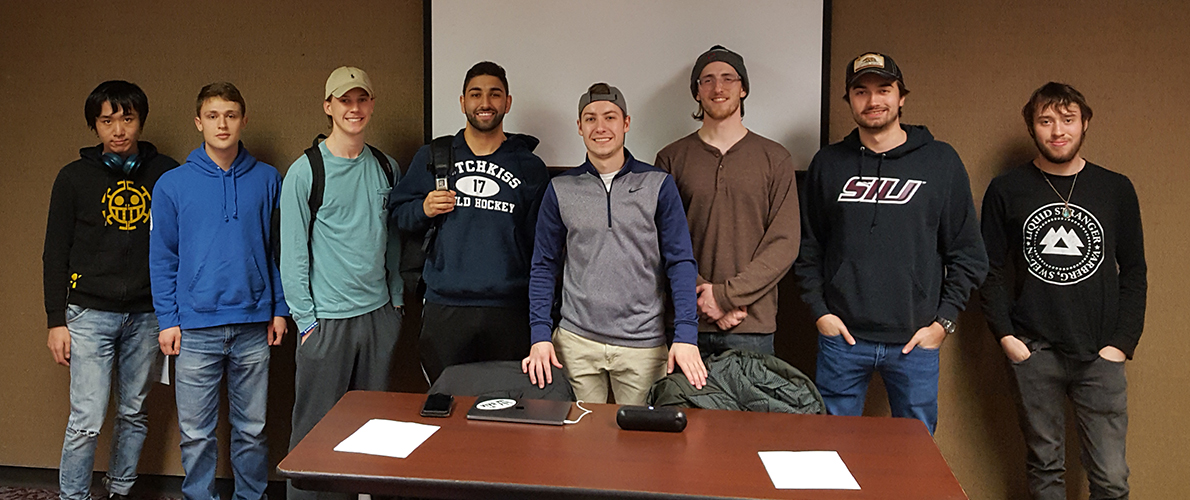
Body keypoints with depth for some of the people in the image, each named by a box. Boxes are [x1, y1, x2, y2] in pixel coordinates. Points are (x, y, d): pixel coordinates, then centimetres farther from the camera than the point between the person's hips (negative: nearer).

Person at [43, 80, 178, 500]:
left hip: (146, 314, 2)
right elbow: (55, 254, 4)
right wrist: (56, 321, -1)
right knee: (86, 422, -4)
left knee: (134, 415, 11)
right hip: (90, 314, -2)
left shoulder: (166, 173, 5)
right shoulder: (74, 177, 3)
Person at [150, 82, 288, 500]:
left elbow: (278, 249, 8)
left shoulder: (267, 180, 4)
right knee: (196, 434, 7)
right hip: (196, 329, -1)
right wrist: (168, 319, -3)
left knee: (252, 429, 11)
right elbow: (162, 258, 3)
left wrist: (279, 309, 4)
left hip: (254, 326, 1)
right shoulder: (172, 184, 1)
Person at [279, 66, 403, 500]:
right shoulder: (305, 171, -6)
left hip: (380, 315, 5)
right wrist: (305, 317, -10)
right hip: (327, 318, -5)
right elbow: (292, 252, -7)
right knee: (315, 427, 3)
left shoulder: (386, 168, 8)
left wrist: (396, 298, 10)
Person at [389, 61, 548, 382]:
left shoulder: (530, 167, 6)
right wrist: (424, 210, -8)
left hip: (508, 311, 0)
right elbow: (398, 214, 15)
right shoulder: (431, 157, 9)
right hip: (444, 308, 1)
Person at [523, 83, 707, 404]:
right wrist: (540, 335, -3)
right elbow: (544, 266, 7)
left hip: (643, 344, -1)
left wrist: (686, 335, -12)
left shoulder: (659, 185, 1)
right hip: (577, 341, 1)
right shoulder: (560, 189, 5)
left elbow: (680, 262, -1)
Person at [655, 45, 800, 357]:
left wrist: (727, 294, -12)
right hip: (688, 322, 0)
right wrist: (703, 298, -12)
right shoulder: (671, 158, 7)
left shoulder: (775, 158, 5)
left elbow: (784, 243, -2)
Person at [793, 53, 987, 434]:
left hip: (916, 342, 0)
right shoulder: (828, 163, 8)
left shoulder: (941, 161, 4)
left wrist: (943, 321, -2)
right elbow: (808, 247, 10)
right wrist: (819, 310, -1)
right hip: (842, 336, 1)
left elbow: (968, 253, 5)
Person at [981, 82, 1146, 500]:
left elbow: (1134, 272, 9)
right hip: (1034, 353, -1)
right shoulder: (1006, 191, 4)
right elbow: (990, 270, 4)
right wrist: (1006, 335, -7)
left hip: (1100, 355, 1)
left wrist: (1122, 342, -1)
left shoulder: (1116, 190, 8)